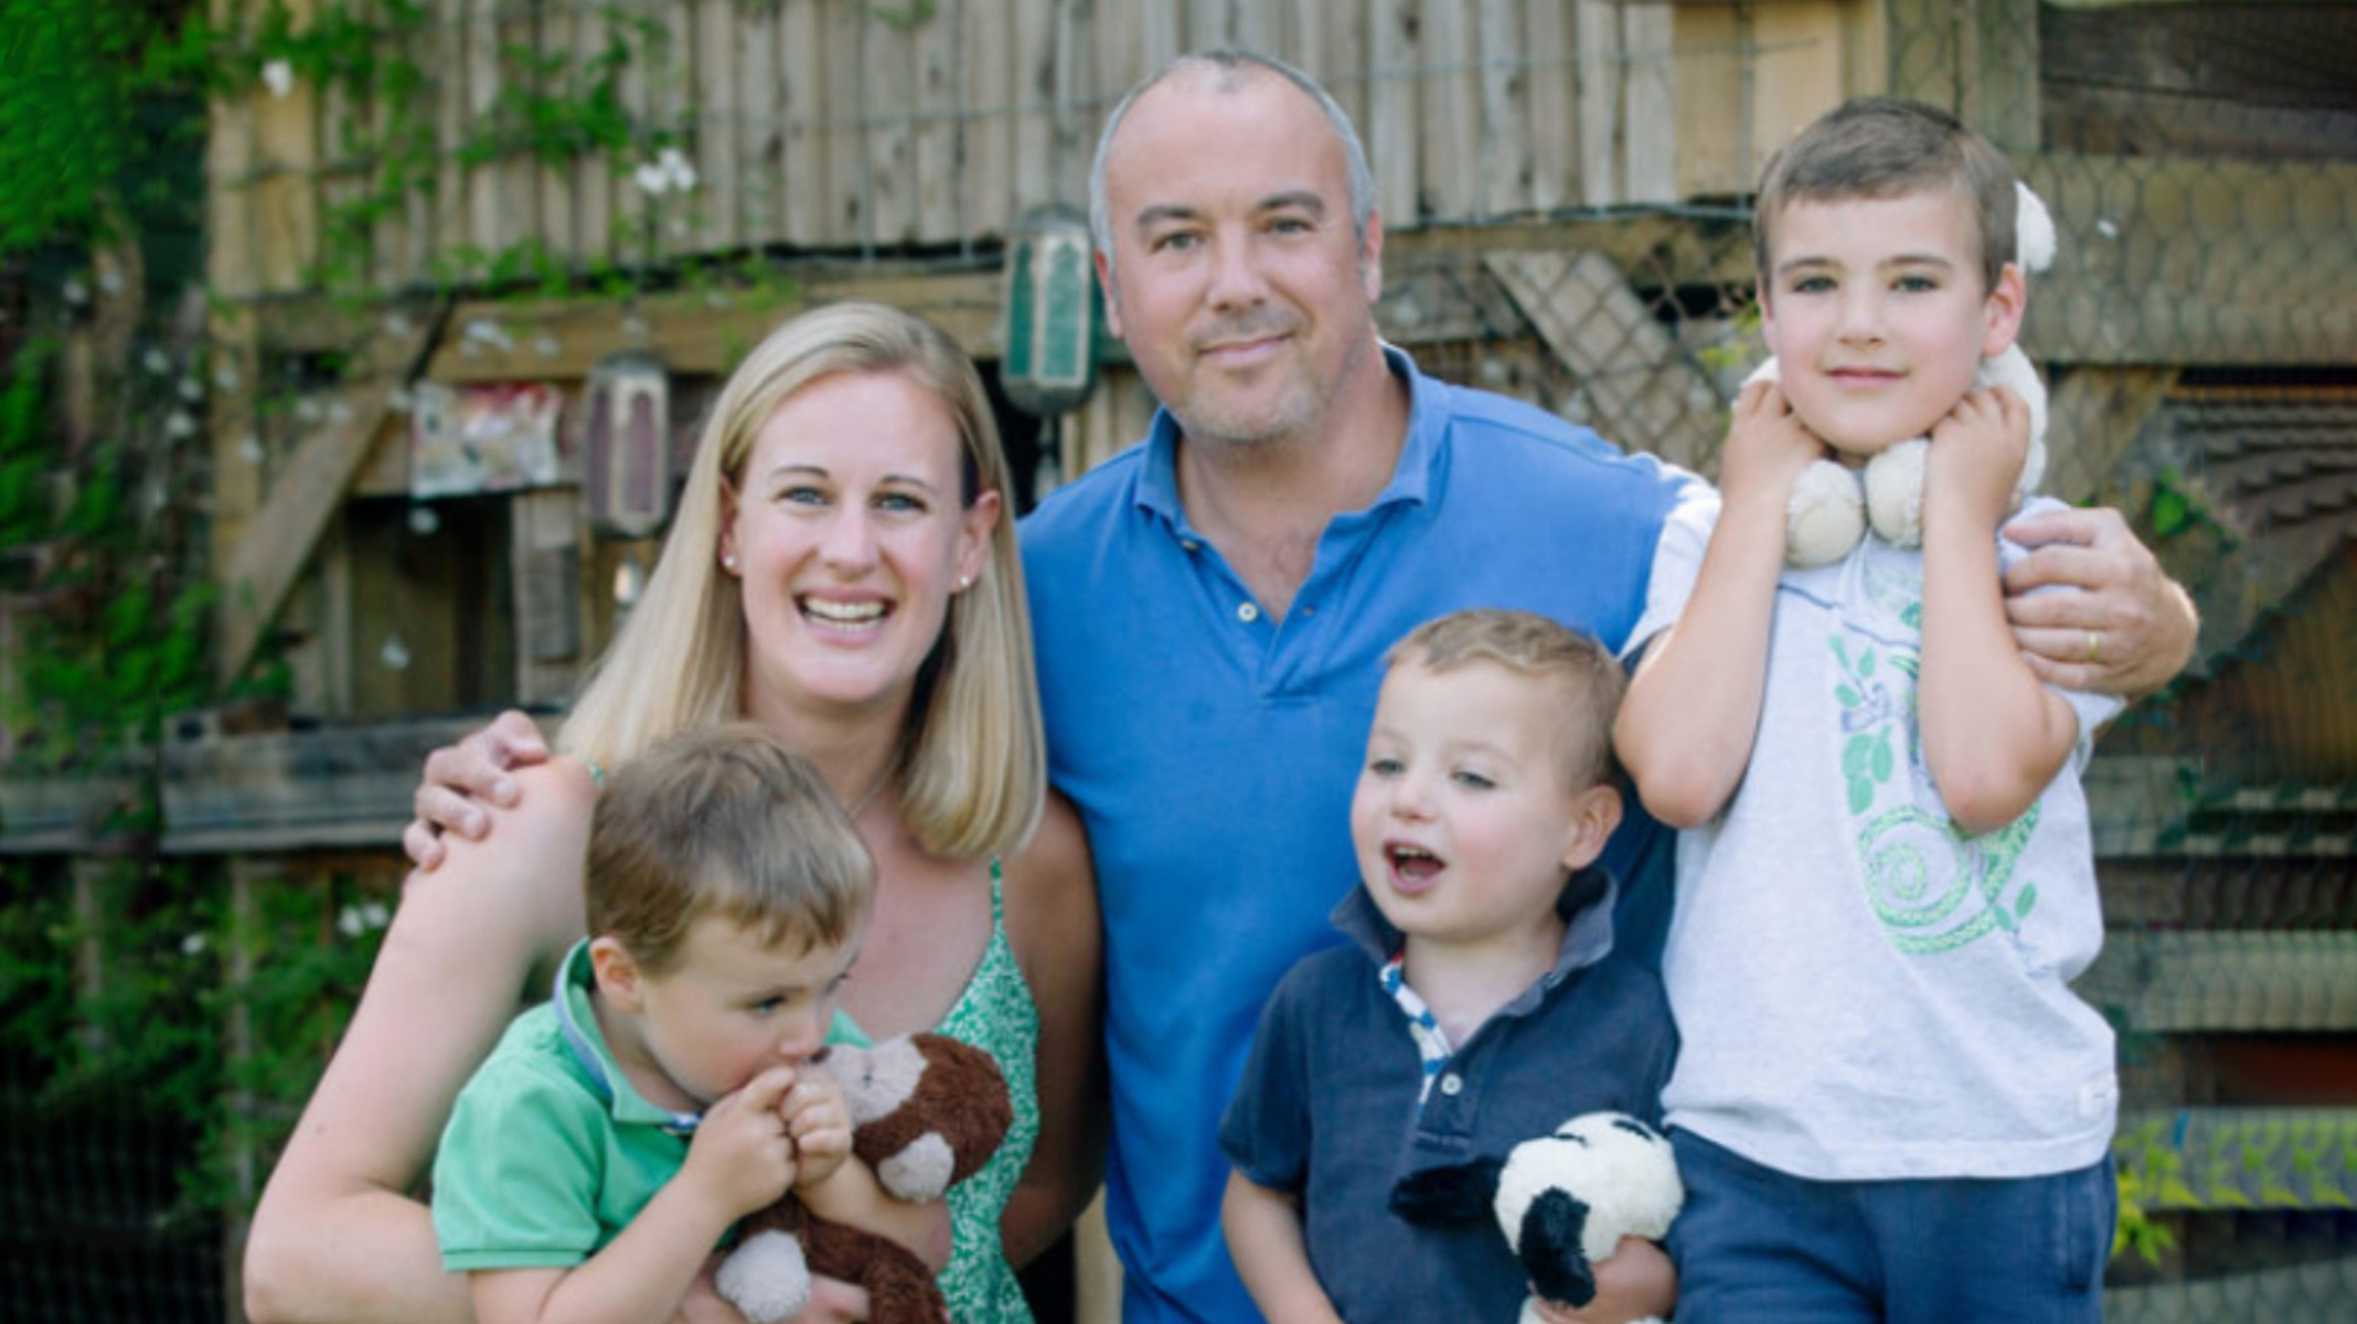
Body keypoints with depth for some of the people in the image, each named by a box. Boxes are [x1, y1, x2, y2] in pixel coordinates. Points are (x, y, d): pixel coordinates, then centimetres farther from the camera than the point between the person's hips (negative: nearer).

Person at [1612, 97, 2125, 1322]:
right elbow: (1677, 773, -12)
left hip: (2001, 1155, 0)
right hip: (1753, 1146, 0)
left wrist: (1957, 513, -7)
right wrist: (1760, 509, -4)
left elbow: (1984, 773, -17)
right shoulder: (1717, 537, 6)